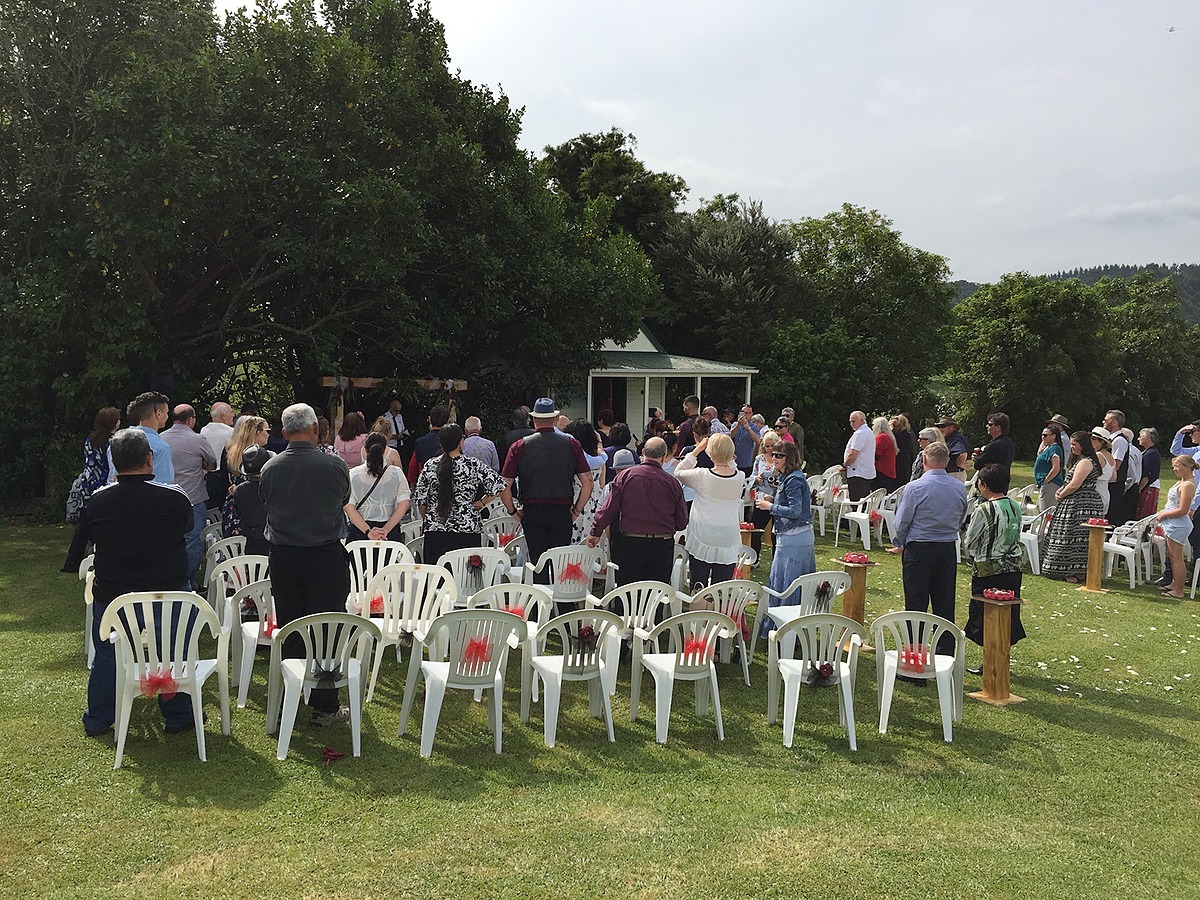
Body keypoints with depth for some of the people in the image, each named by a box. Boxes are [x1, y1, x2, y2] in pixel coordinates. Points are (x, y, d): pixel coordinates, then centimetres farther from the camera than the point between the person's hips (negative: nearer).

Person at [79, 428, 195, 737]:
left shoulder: (98, 500, -12)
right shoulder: (174, 498, -18)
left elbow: (88, 534, 7)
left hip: (111, 594, 2)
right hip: (168, 592, -2)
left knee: (107, 656, 19)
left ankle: (97, 721, 32)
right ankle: (178, 717, 25)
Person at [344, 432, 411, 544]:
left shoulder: (353, 474, 0)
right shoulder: (397, 473, 0)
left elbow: (348, 507, -6)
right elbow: (404, 505, -6)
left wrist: (368, 532, -12)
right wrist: (386, 530, -9)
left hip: (358, 533, 0)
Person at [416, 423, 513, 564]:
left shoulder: (429, 466, 2)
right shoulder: (473, 465, -4)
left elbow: (421, 501, 9)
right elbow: (502, 488, -4)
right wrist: (483, 502, 9)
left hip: (435, 532, 2)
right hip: (468, 531, -2)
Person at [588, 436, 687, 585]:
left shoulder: (625, 476, -4)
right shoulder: (672, 482, -3)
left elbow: (608, 509, -3)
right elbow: (682, 523, 2)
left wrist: (596, 533, 9)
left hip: (630, 543, 0)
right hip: (662, 545, 1)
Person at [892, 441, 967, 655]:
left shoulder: (915, 487, -14)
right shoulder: (960, 488, 1)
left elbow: (901, 523, -8)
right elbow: (961, 521, 14)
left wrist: (901, 544, 10)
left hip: (918, 549, -4)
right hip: (948, 549, 4)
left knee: (916, 604, 2)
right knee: (944, 604, 11)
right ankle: (945, 652, 17)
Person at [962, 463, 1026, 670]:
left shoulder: (983, 510, -18)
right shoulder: (1015, 507, 2)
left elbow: (969, 544, -8)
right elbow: (1017, 538, 13)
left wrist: (972, 556, 12)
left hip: (987, 571, -6)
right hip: (1013, 568, 7)